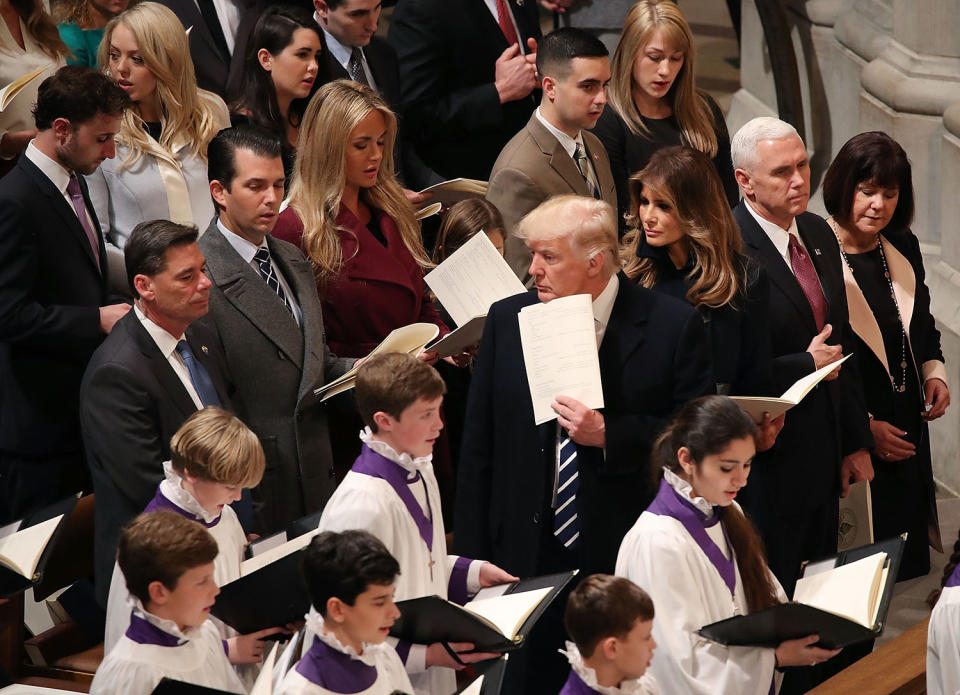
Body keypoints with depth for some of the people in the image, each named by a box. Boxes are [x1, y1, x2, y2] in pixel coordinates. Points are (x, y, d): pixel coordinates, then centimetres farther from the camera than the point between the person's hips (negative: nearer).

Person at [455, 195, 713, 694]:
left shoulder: (672, 326, -7)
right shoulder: (507, 321, 3)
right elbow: (479, 447, 7)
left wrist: (610, 435, -19)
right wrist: (472, 559, 4)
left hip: (631, 560, -3)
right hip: (529, 555, 3)